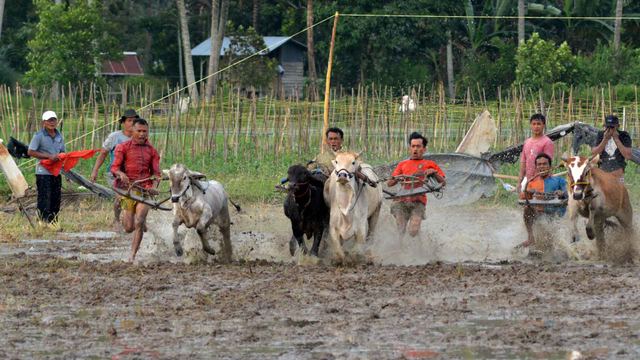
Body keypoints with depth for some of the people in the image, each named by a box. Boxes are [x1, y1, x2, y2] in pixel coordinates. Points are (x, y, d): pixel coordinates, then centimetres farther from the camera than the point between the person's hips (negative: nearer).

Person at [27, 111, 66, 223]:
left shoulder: (59, 136, 13)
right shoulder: (39, 136, -5)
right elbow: (30, 152, -9)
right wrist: (48, 156, -15)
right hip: (43, 172, -6)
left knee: (56, 199, 7)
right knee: (44, 199, -9)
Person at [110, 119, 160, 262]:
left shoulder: (152, 151, 14)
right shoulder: (123, 147, 8)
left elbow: (156, 173, 11)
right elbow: (114, 167, 1)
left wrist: (154, 186, -11)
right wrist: (121, 174, -23)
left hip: (145, 190, 1)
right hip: (127, 189, -1)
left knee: (139, 222, -19)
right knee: (129, 228, -3)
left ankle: (132, 256, -17)